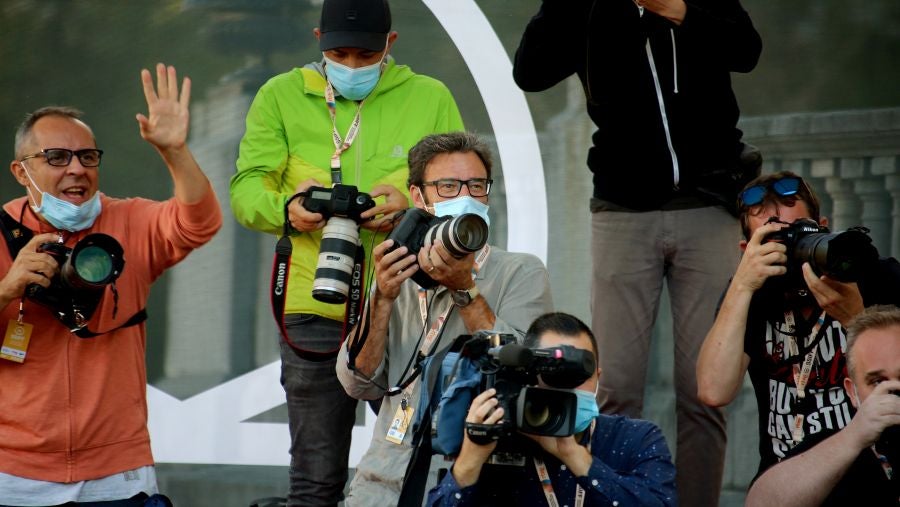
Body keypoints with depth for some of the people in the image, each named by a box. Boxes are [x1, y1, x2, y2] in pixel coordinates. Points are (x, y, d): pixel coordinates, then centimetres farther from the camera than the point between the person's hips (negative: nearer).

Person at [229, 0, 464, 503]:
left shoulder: (430, 98, 8)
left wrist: (411, 204, -19)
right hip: (315, 311, 0)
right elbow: (247, 187, 3)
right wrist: (285, 209, -20)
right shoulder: (281, 96, 8)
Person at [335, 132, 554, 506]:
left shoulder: (522, 274, 4)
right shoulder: (397, 273, 16)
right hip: (385, 473, 3)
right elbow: (361, 384, 6)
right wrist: (383, 299, -6)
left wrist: (464, 289, -16)